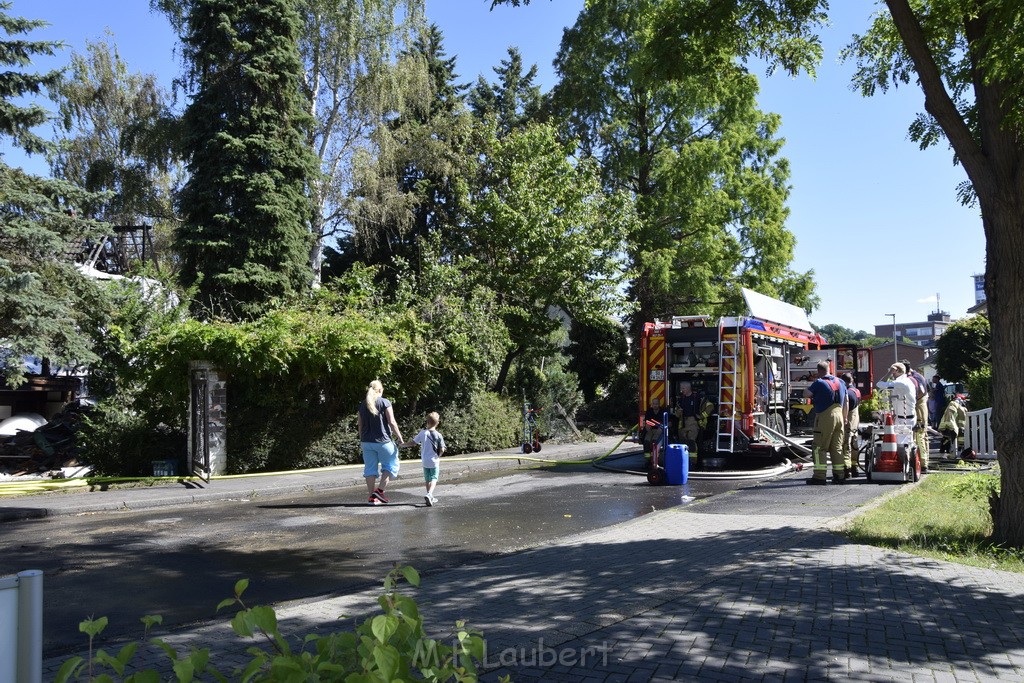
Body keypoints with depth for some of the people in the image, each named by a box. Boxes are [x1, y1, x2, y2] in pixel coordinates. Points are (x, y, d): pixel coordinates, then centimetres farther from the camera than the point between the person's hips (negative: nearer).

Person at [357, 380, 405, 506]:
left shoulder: (362, 405, 8)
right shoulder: (385, 403, -6)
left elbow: (360, 425, 10)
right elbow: (392, 422, -10)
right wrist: (400, 437, -4)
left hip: (367, 442, 5)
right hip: (383, 441, -5)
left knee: (370, 468, 9)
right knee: (391, 465, 10)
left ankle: (372, 497, 9)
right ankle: (380, 490, -2)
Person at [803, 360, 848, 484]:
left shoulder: (819, 383, -9)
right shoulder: (840, 382, 13)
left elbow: (806, 394, -8)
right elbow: (845, 402, 18)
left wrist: (811, 386, 10)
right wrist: (844, 418, 24)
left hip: (825, 417, -7)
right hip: (839, 416, 7)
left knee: (820, 448, -3)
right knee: (837, 447, 12)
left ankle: (820, 476, -7)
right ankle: (840, 475, 12)